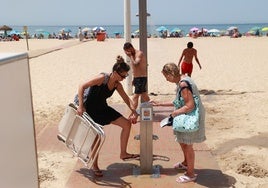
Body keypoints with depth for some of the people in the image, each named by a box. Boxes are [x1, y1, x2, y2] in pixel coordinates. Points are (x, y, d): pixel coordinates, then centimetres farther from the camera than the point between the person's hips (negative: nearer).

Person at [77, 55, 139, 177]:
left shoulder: (117, 85, -2)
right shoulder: (102, 78, -24)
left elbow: (127, 99, 4)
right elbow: (82, 87, -26)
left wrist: (134, 111, -12)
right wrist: (80, 106, -32)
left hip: (103, 109, 8)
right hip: (91, 110, -7)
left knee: (127, 124, 2)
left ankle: (123, 153, 14)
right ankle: (95, 166, 13)